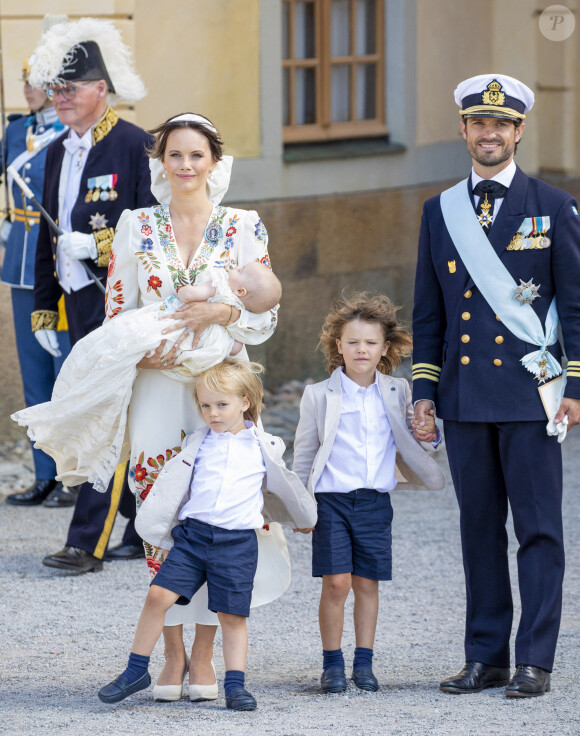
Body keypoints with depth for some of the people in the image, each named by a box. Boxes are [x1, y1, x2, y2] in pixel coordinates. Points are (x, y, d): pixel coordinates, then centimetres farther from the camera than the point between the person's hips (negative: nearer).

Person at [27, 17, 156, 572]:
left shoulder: (134, 146, -10)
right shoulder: (58, 152, 14)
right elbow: (49, 235, 20)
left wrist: (99, 245, -20)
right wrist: (44, 308, 18)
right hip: (81, 303, 8)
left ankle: (88, 543, -10)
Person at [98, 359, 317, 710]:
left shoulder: (262, 447, 7)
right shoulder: (197, 443, 9)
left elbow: (283, 485, 23)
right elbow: (171, 486, 11)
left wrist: (304, 519, 37)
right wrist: (154, 527, 7)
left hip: (237, 542, -1)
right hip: (192, 534, 1)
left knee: (232, 614, 1)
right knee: (159, 595, -11)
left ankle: (235, 685, 10)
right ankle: (136, 671, -1)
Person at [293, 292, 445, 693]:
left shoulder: (397, 393, 6)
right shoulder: (319, 396, -1)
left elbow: (408, 435, 20)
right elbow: (304, 453, 5)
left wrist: (428, 429, -4)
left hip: (375, 502, 2)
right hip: (332, 500, -2)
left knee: (367, 583, 5)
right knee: (336, 583, -7)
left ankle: (364, 662, 14)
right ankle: (332, 663, 5)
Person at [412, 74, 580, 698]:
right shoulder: (440, 212, 12)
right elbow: (428, 312, 14)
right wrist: (424, 387, 7)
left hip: (529, 391, -3)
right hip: (464, 397, 3)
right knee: (479, 528, 6)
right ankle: (485, 658, 11)